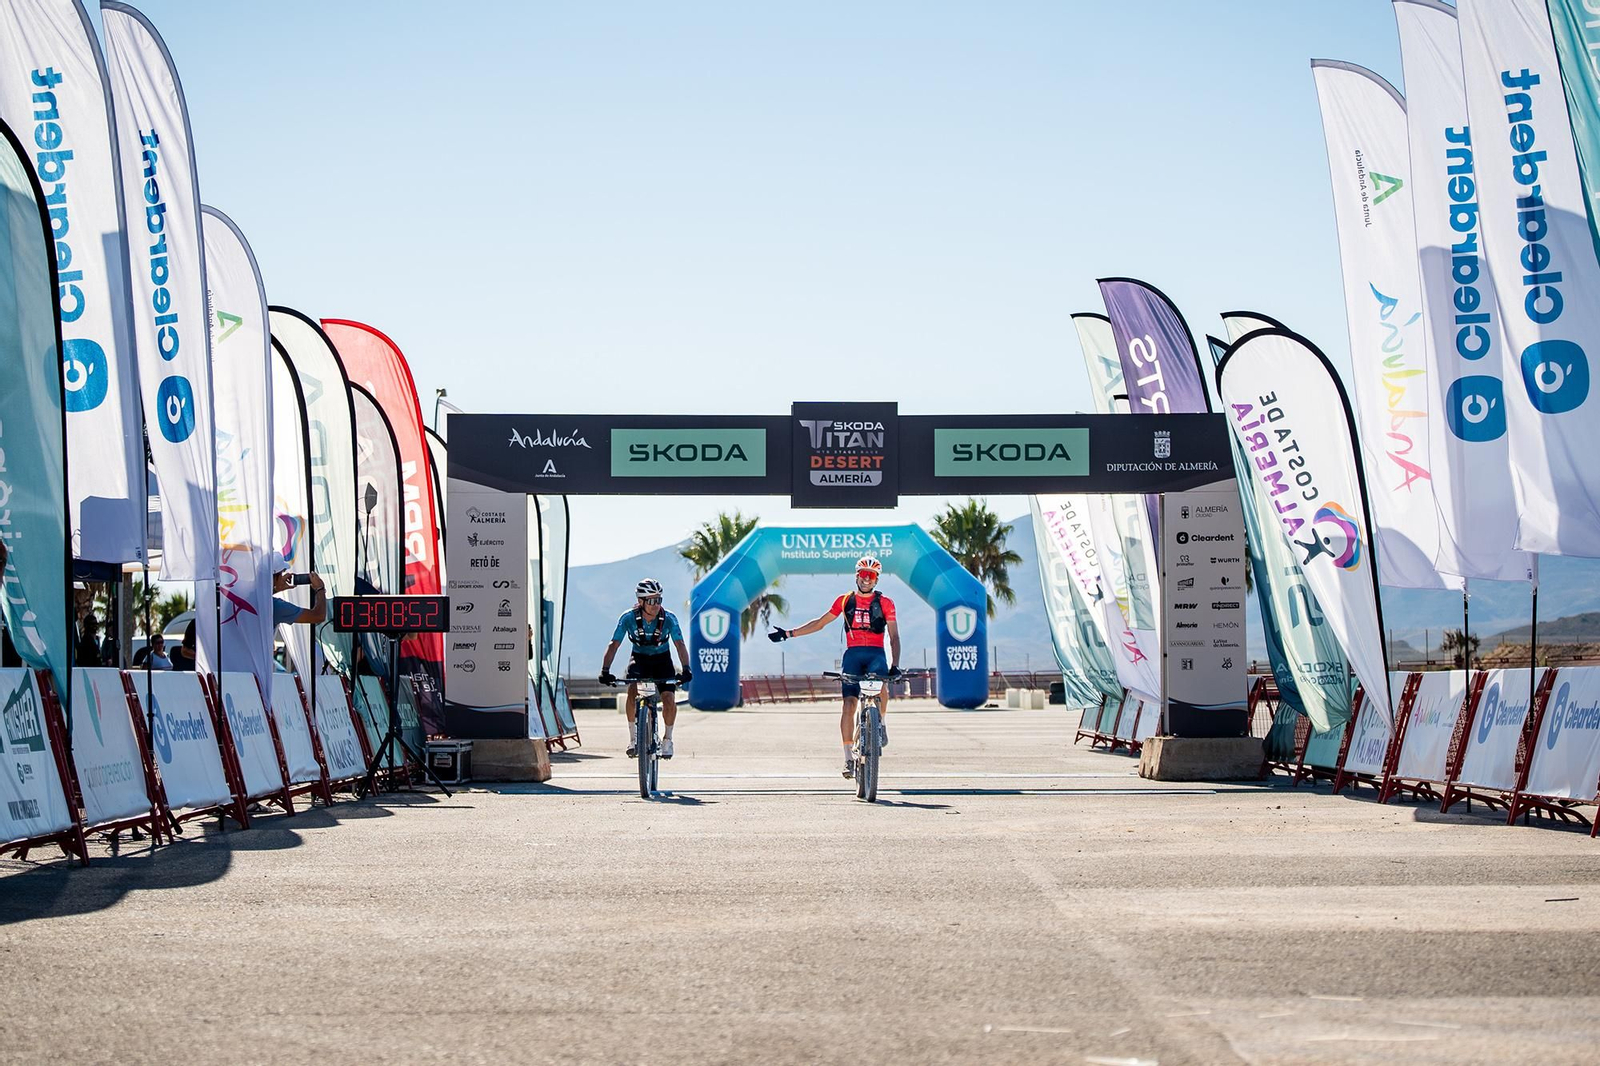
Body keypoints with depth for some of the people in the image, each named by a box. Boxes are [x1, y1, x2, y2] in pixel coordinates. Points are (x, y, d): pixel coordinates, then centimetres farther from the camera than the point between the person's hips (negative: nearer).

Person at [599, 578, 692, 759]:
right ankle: (632, 737, -12)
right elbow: (614, 644, -23)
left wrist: (685, 668, -44)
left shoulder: (669, 619, -23)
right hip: (639, 658, 0)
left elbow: (680, 645, -28)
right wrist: (605, 670, -36)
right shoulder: (628, 618, -23)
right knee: (632, 690, -28)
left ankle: (668, 739, 9)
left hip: (662, 660, 0)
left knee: (669, 700, -17)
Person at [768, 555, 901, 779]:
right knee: (849, 704, -11)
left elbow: (894, 636, 1)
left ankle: (881, 723, -5)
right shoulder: (845, 601, 11)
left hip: (875, 654, -2)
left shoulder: (884, 603, 6)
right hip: (852, 654, 2)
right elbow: (819, 623, 18)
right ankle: (849, 758, -7)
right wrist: (788, 634, 14)